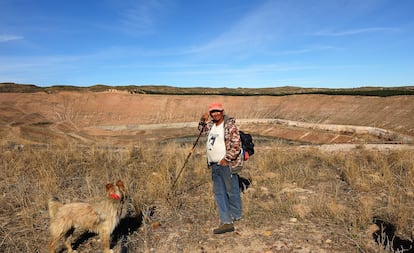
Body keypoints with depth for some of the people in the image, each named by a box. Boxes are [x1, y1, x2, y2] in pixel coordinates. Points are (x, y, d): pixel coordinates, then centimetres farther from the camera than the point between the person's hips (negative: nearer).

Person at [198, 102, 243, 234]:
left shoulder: (230, 126, -11)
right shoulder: (211, 125, 12)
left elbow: (236, 145, -16)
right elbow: (202, 129, 32)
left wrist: (226, 159, -17)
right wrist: (203, 119, 12)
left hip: (227, 165, -7)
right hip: (214, 165, 8)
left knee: (232, 192, 7)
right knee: (219, 193, 7)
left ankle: (236, 217, 28)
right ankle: (226, 222, 12)